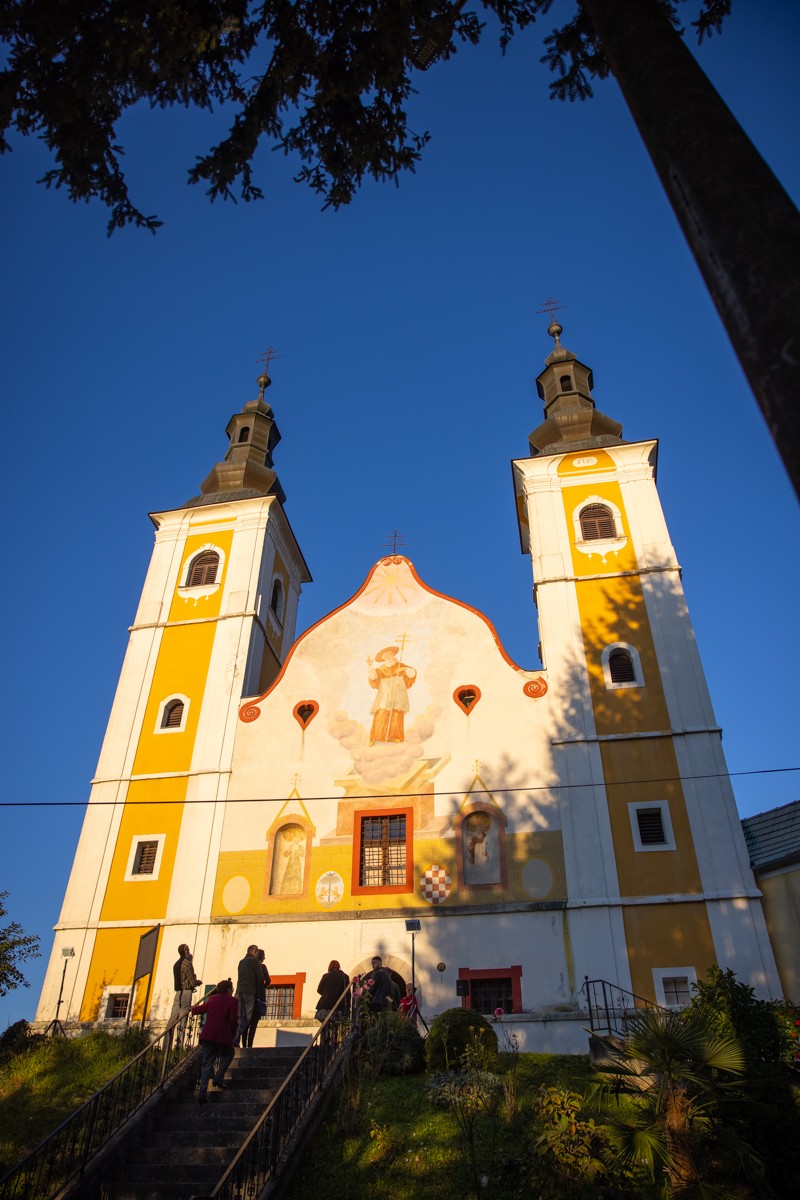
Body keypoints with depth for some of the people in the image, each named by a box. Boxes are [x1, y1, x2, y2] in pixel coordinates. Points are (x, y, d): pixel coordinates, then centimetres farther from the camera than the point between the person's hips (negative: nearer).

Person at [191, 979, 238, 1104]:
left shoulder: (212, 999, 15)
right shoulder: (231, 1001, -1)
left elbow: (197, 1009, 27)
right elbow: (234, 1020, -9)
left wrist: (193, 1008, 50)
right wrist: (233, 1033, 8)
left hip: (207, 1035, 5)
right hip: (223, 1035, -4)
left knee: (207, 1063, 9)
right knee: (227, 1054, 20)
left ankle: (202, 1092, 0)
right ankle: (218, 1077, 3)